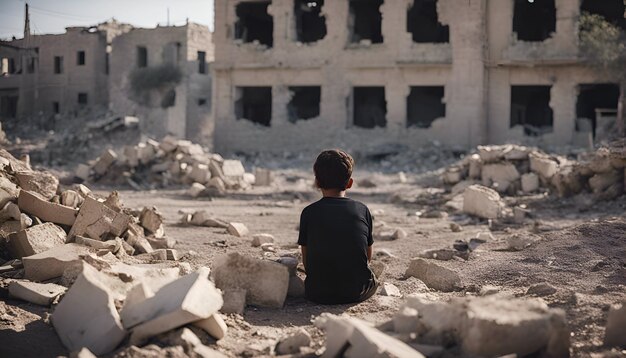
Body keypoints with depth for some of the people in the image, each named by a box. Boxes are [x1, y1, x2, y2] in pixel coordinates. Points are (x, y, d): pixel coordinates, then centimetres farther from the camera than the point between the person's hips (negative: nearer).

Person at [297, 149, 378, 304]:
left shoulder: (308, 212, 0)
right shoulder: (362, 210, 3)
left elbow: (306, 263, 4)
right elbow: (368, 257, 12)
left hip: (318, 293, -1)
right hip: (357, 292, 1)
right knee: (373, 281, 33)